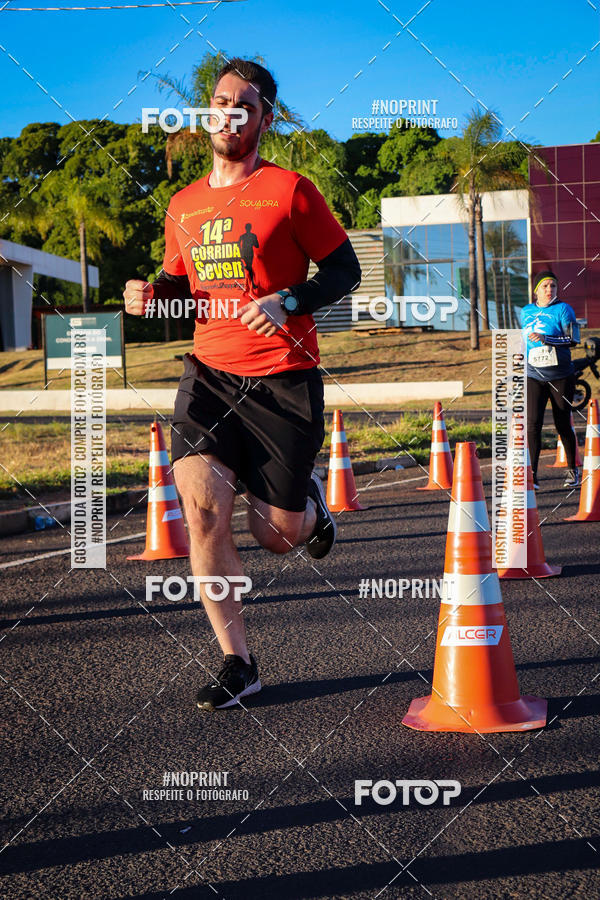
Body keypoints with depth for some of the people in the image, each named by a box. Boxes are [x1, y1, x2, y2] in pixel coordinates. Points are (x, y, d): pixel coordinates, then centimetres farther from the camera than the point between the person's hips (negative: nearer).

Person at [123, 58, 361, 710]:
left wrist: (288, 302, -17)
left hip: (283, 377, -3)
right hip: (209, 371, 3)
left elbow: (344, 270, 0)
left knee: (277, 536, 1)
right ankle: (237, 663, -6)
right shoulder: (183, 206, 13)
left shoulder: (289, 190, -2)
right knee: (201, 504, -18)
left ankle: (309, 503, 41)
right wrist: (151, 294, 2)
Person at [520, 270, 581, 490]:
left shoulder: (563, 309, -4)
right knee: (533, 423, -11)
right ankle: (532, 475, -10)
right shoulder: (526, 311, 9)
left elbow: (573, 339, -15)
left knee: (563, 425, 5)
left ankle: (572, 469, 24)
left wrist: (545, 339, -24)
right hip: (534, 377, 3)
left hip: (561, 377, -2)